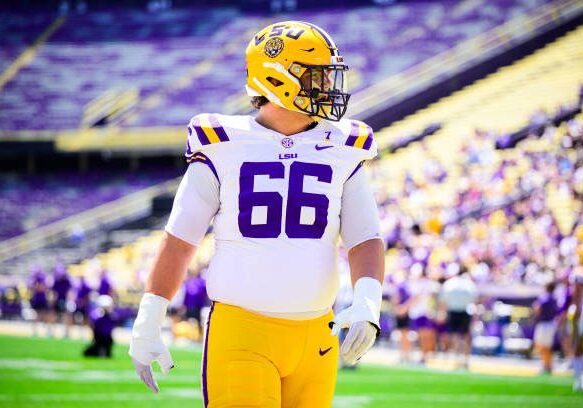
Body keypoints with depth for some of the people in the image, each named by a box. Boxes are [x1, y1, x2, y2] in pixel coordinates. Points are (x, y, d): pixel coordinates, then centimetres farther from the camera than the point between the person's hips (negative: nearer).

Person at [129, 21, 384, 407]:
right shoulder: (223, 150, 0)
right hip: (241, 329, -3)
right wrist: (148, 325, 2)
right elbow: (179, 241, 4)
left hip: (315, 338, 4)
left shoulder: (341, 153, 8)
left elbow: (366, 241, 4)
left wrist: (366, 303, -16)